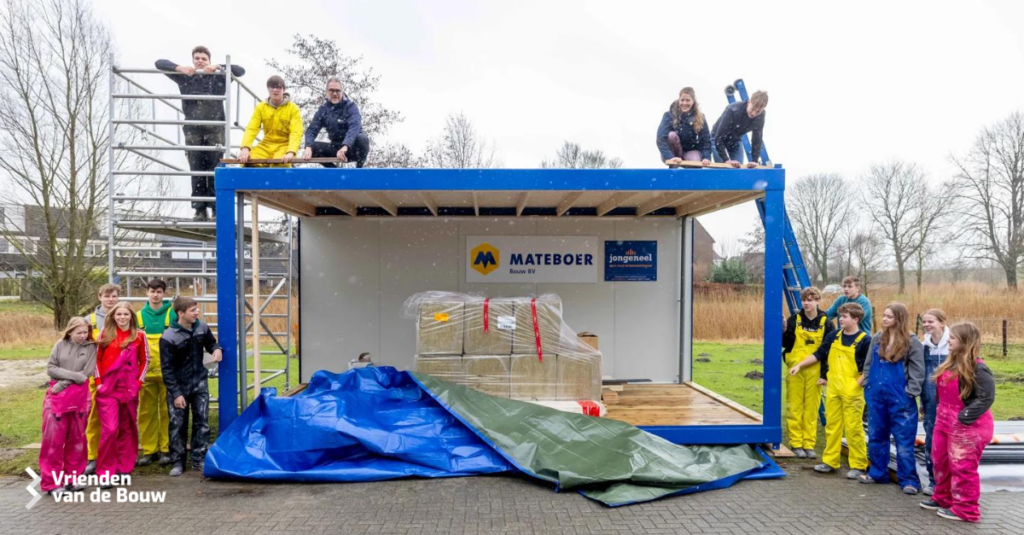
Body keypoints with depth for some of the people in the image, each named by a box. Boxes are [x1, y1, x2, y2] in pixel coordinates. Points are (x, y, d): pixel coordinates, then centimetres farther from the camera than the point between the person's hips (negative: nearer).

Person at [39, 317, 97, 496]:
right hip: (57, 396, 0)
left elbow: (86, 373, -6)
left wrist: (63, 383, -12)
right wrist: (73, 375, -13)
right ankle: (52, 482, 5)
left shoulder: (90, 347, 2)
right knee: (54, 439, -2)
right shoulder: (60, 344, 4)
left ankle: (72, 478, 17)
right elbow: (50, 368, -2)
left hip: (80, 397, 1)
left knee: (77, 438, 7)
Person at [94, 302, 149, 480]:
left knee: (127, 428, 10)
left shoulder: (139, 335, 2)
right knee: (110, 429, -11)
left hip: (129, 389, 1)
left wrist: (139, 382, 0)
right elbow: (97, 358, 7)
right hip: (107, 389, -1)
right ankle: (105, 471, 0)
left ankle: (124, 467, 23)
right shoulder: (106, 333, 3)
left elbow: (145, 360, 8)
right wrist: (98, 382, -1)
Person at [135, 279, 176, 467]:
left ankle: (166, 449, 9)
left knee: (167, 411, 1)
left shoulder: (173, 313, 1)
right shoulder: (139, 315, 9)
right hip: (146, 372, 3)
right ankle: (148, 450, 14)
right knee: (146, 412, 6)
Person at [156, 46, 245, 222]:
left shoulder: (218, 77, 7)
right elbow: (159, 63, 8)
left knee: (215, 171, -5)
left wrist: (218, 67, -14)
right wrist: (180, 68, -10)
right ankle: (200, 210, 3)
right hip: (193, 130, 1)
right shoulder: (184, 77, 10)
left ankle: (216, 209, -1)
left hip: (215, 130, -1)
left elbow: (240, 71, -2)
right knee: (196, 171, 0)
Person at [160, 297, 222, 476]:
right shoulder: (168, 337, -18)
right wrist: (176, 393, -17)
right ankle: (177, 462, 16)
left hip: (199, 383, 4)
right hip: (179, 386, -4)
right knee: (178, 424, 4)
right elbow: (167, 369, -15)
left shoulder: (202, 327, -4)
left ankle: (199, 459, 16)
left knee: (202, 421, 5)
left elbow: (210, 343, 14)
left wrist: (217, 349, -12)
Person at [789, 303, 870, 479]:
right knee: (832, 426, 10)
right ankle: (830, 461, 19)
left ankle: (858, 466, 9)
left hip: (852, 392, -5)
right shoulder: (833, 336, 8)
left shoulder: (865, 339, -7)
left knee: (854, 428, -1)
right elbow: (818, 354, 14)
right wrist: (799, 365, 10)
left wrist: (859, 383, -14)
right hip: (833, 390, 5)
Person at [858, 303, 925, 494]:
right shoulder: (877, 338, 7)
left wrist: (910, 392, -12)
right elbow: (868, 364, 13)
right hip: (876, 396, 5)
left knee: (904, 440, 0)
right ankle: (877, 473, 29)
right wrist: (867, 384, 6)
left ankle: (909, 480, 10)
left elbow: (917, 370, -7)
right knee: (876, 437, 15)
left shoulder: (912, 342, -7)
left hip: (900, 398, -5)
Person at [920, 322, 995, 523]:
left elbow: (986, 398, -23)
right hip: (944, 423, 10)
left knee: (962, 468, 0)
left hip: (967, 427, -10)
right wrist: (942, 413, 15)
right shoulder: (951, 363, 9)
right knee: (940, 462, 18)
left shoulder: (977, 368, -19)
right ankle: (943, 499, 34)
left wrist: (964, 417, -23)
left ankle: (965, 510, 13)